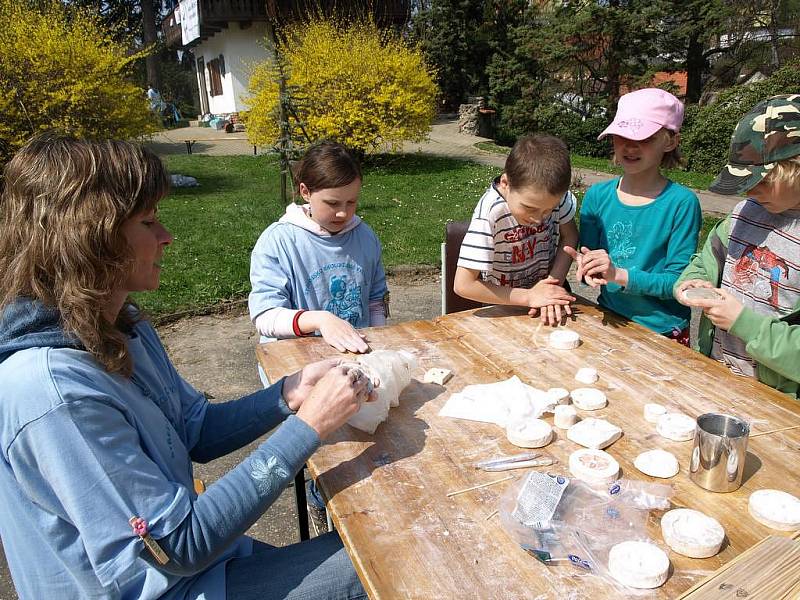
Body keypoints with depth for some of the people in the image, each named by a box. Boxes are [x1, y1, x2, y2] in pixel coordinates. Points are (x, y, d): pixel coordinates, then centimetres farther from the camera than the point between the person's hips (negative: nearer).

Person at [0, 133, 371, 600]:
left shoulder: (121, 324, -3)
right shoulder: (52, 391, -31)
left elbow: (197, 432, 4)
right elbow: (180, 547, -27)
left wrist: (289, 394, -12)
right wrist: (308, 426, -26)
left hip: (185, 556, 7)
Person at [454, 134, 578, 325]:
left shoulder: (556, 195, -16)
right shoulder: (489, 213, -28)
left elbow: (569, 235, 1)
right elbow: (463, 285, -27)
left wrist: (555, 284, -14)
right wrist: (529, 297, -21)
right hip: (504, 307, -3)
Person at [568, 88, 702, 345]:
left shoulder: (681, 203, -15)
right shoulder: (597, 195, -4)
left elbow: (677, 282, -16)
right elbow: (586, 261, 0)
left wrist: (619, 274, -28)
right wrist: (588, 270, -22)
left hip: (663, 332, -3)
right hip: (608, 320, 3)